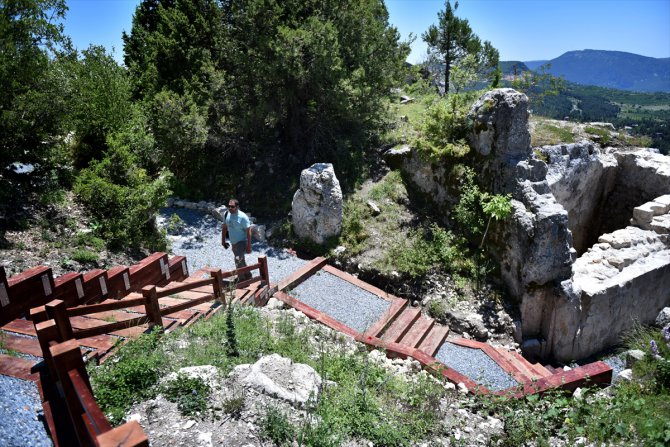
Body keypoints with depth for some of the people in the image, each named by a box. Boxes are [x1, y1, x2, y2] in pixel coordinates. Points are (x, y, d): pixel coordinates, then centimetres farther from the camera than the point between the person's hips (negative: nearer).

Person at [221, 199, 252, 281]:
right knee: (241, 261, 21)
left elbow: (248, 231, -20)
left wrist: (249, 246, -21)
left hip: (241, 242, -7)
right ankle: (247, 275, 41)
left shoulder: (242, 217, -21)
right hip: (233, 243, 7)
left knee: (238, 262, -19)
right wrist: (223, 240, 14)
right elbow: (224, 228, 12)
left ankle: (241, 281, -8)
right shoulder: (227, 214, -2)